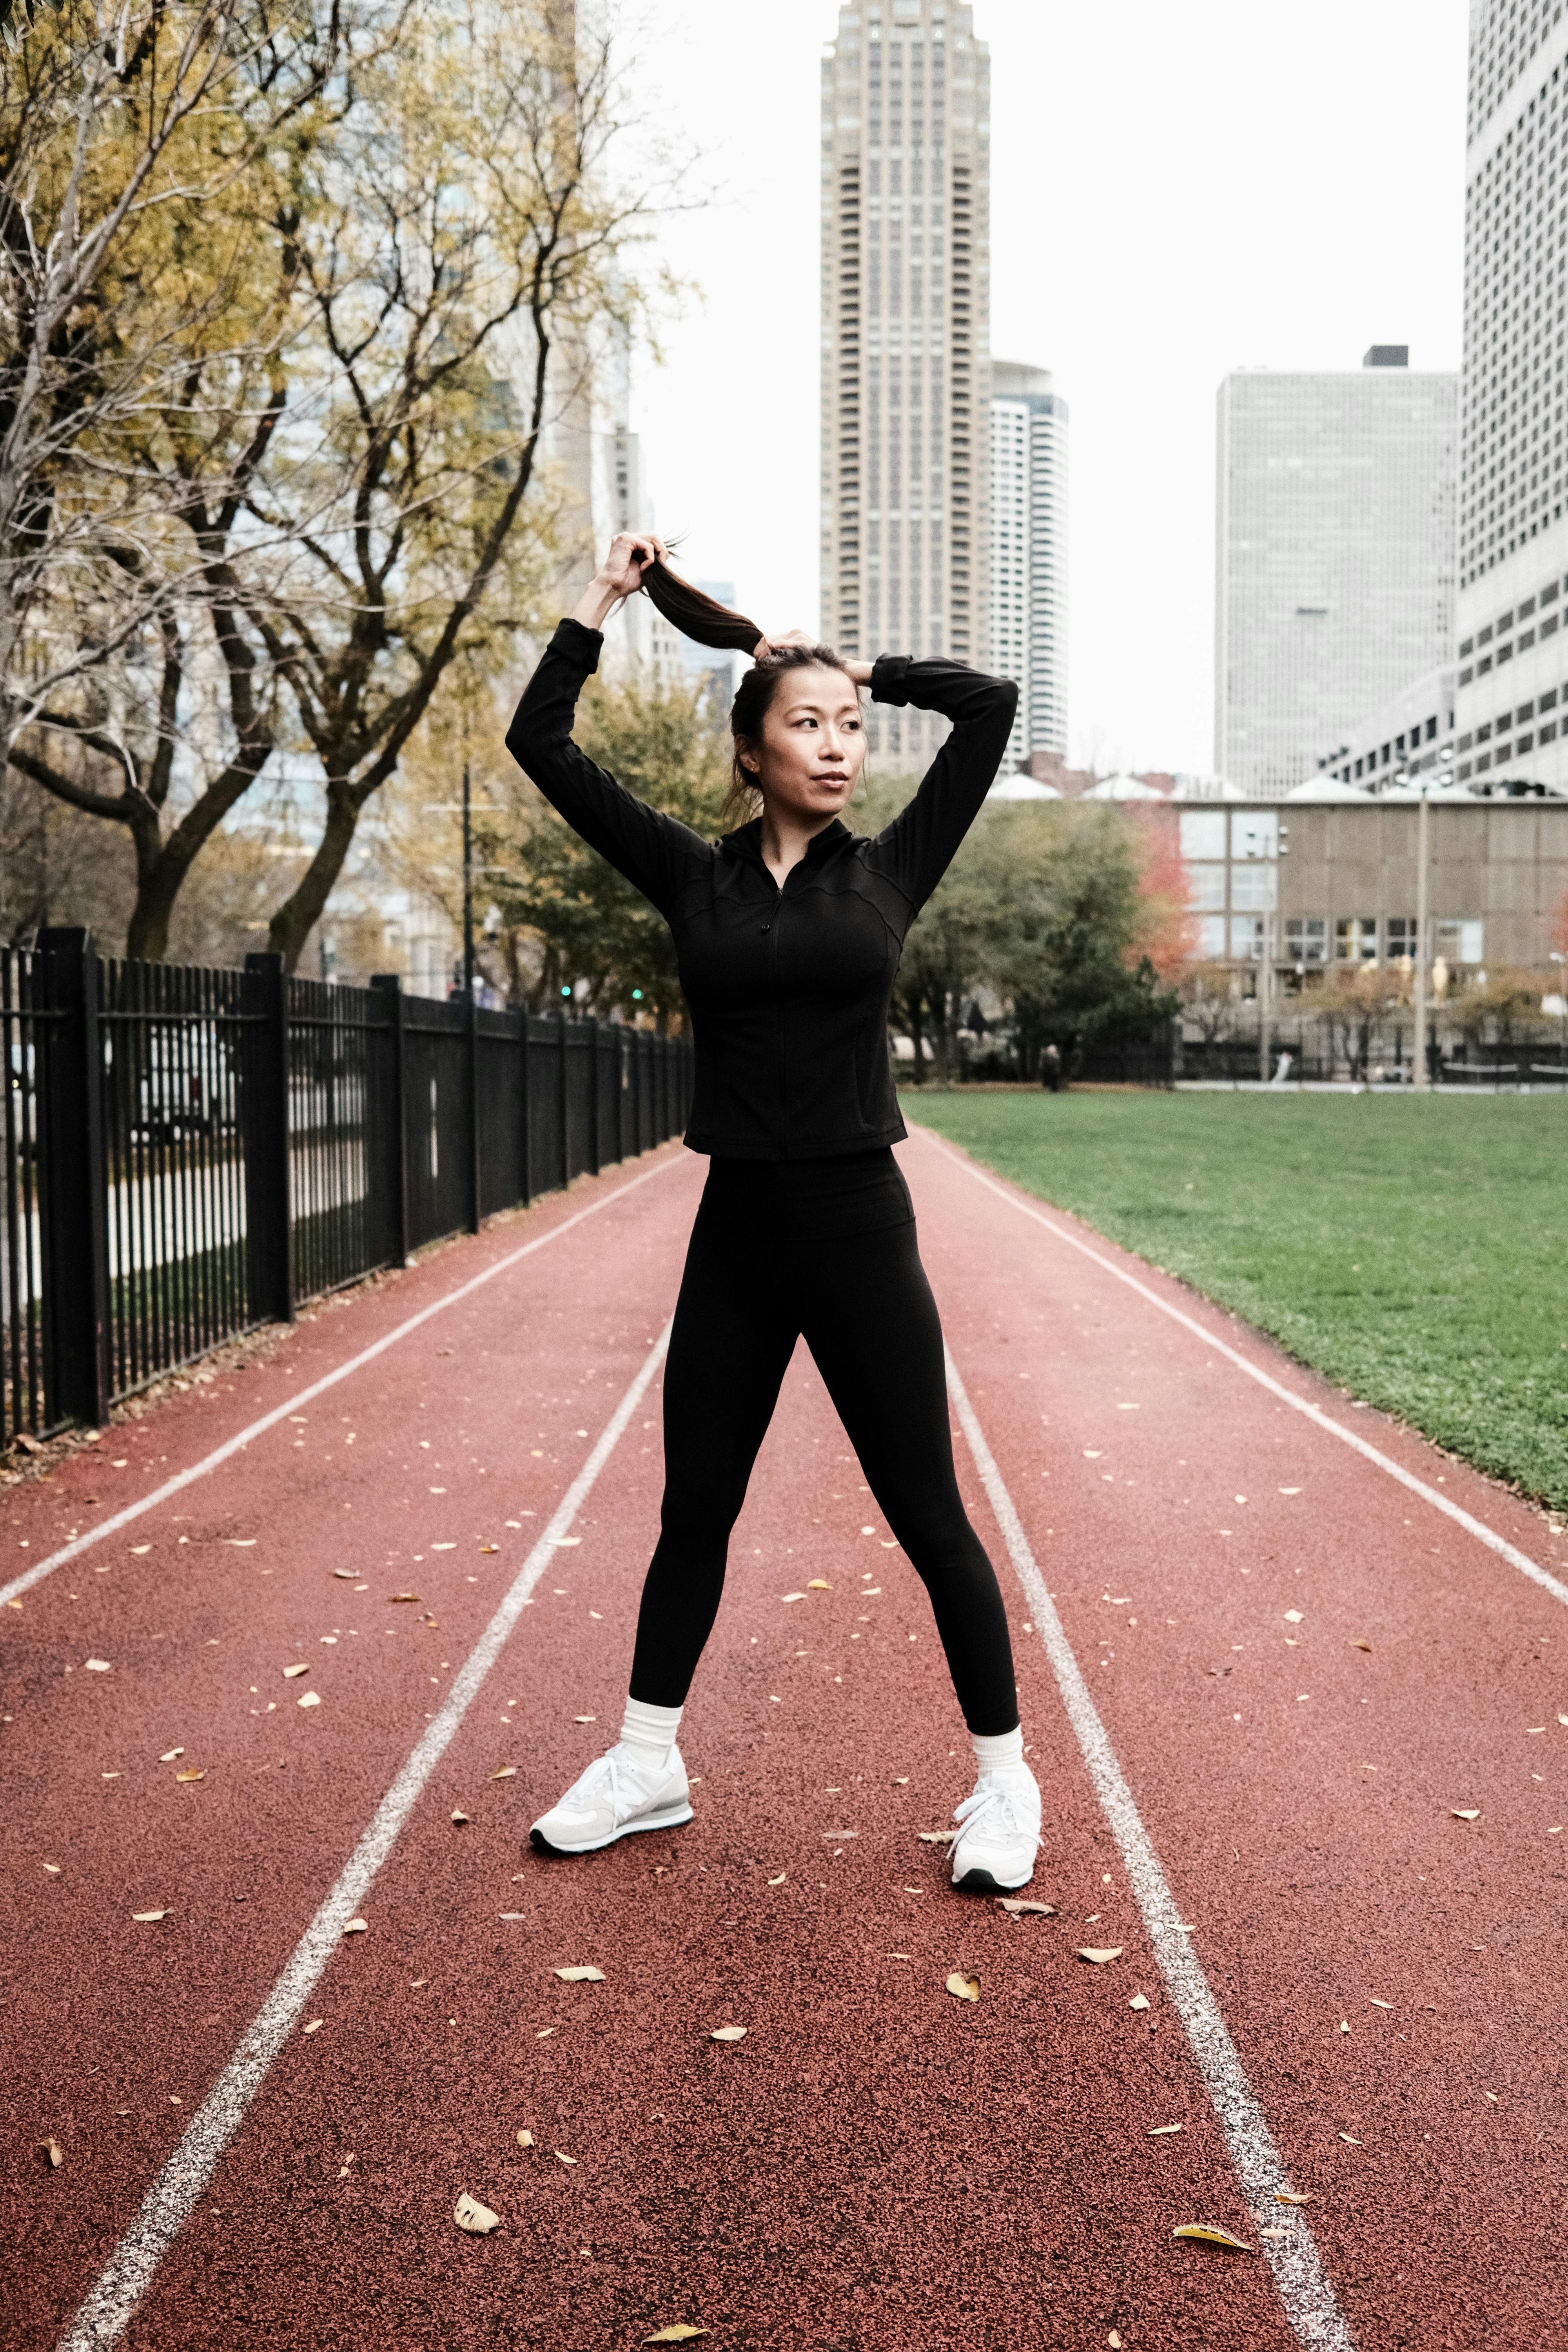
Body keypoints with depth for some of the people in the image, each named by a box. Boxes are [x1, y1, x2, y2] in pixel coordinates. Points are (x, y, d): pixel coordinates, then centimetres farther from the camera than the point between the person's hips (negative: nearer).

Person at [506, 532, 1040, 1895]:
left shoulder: (890, 870, 2)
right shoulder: (695, 878, 4)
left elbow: (991, 705, 2)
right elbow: (542, 743, 4)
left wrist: (855, 666, 8)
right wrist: (602, 604, 6)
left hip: (858, 1228, -2)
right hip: (734, 1233, 2)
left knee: (929, 1518, 4)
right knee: (692, 1514, 14)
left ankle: (1005, 1778, 19)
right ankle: (648, 1766, 29)